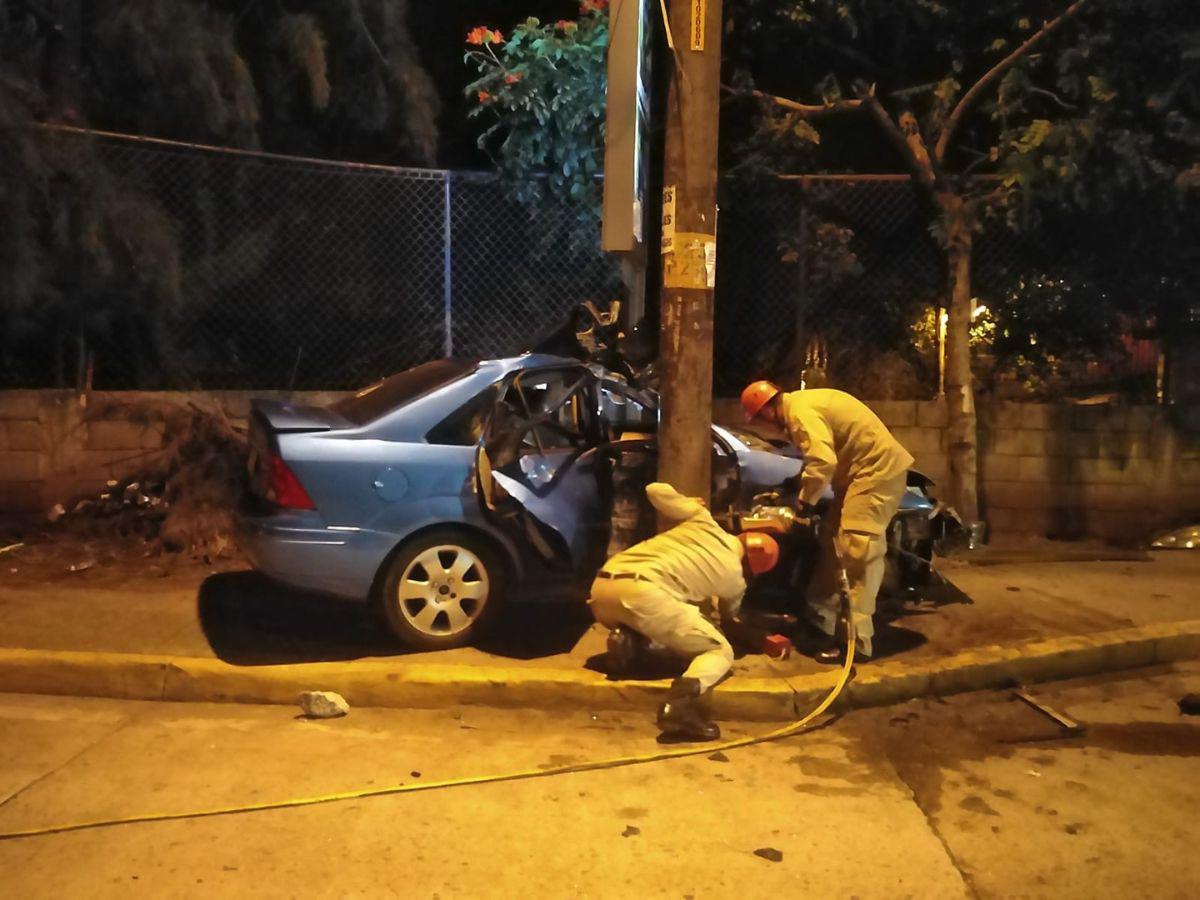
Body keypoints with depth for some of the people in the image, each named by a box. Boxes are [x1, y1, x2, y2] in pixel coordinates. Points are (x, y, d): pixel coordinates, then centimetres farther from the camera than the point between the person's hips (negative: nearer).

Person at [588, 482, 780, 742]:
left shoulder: (703, 520, 24)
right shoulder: (734, 578, 20)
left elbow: (654, 489, 23)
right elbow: (729, 614, 43)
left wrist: (688, 503, 42)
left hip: (602, 585, 6)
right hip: (642, 592, -5)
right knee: (721, 652, 8)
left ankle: (623, 638, 4)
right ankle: (680, 706, -22)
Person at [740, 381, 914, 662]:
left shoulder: (800, 412, -19)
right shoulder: (802, 403, 15)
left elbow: (823, 462, -28)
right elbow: (823, 455, 25)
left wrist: (805, 502, -15)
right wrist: (795, 486, 24)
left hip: (877, 469, -11)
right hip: (864, 470, 11)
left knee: (857, 552, -15)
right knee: (834, 543, 14)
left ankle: (855, 641, -15)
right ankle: (821, 618, 24)